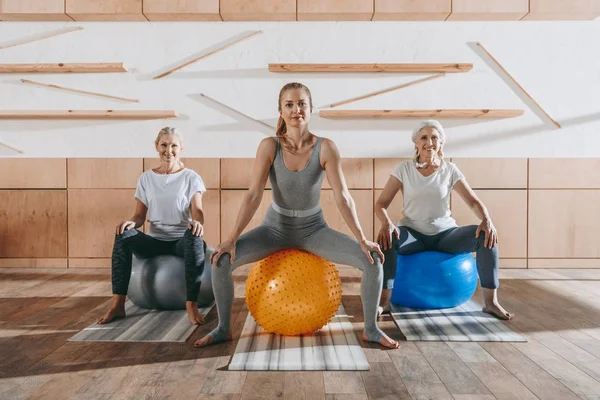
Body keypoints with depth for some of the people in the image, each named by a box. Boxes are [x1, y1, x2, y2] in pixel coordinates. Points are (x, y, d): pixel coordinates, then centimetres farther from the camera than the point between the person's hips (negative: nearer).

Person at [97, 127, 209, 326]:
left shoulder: (191, 177, 2)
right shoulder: (146, 178, 9)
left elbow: (197, 210, -10)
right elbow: (140, 215, 6)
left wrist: (198, 223, -36)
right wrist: (131, 222, -20)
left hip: (182, 241, -2)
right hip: (155, 240, 3)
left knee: (194, 236, -38)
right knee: (123, 234, -26)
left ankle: (191, 304, -37)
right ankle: (117, 304, -25)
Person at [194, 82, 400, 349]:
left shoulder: (325, 148, -17)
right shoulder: (269, 146, -17)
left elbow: (343, 197, -18)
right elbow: (253, 195, -21)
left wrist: (362, 239, -21)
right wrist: (232, 239, -27)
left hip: (314, 229, 0)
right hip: (275, 228, 0)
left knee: (373, 260, -18)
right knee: (221, 260, -21)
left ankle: (371, 329, 4)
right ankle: (223, 328, 3)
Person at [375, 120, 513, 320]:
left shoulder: (450, 170, 0)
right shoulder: (403, 169, -5)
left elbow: (473, 201, -5)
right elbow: (381, 203, -10)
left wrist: (487, 220, -27)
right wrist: (386, 223, -32)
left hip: (445, 233, 2)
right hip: (413, 233, -1)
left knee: (487, 236, -24)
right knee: (387, 238, -34)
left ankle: (490, 301, -15)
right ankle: (384, 300, -25)